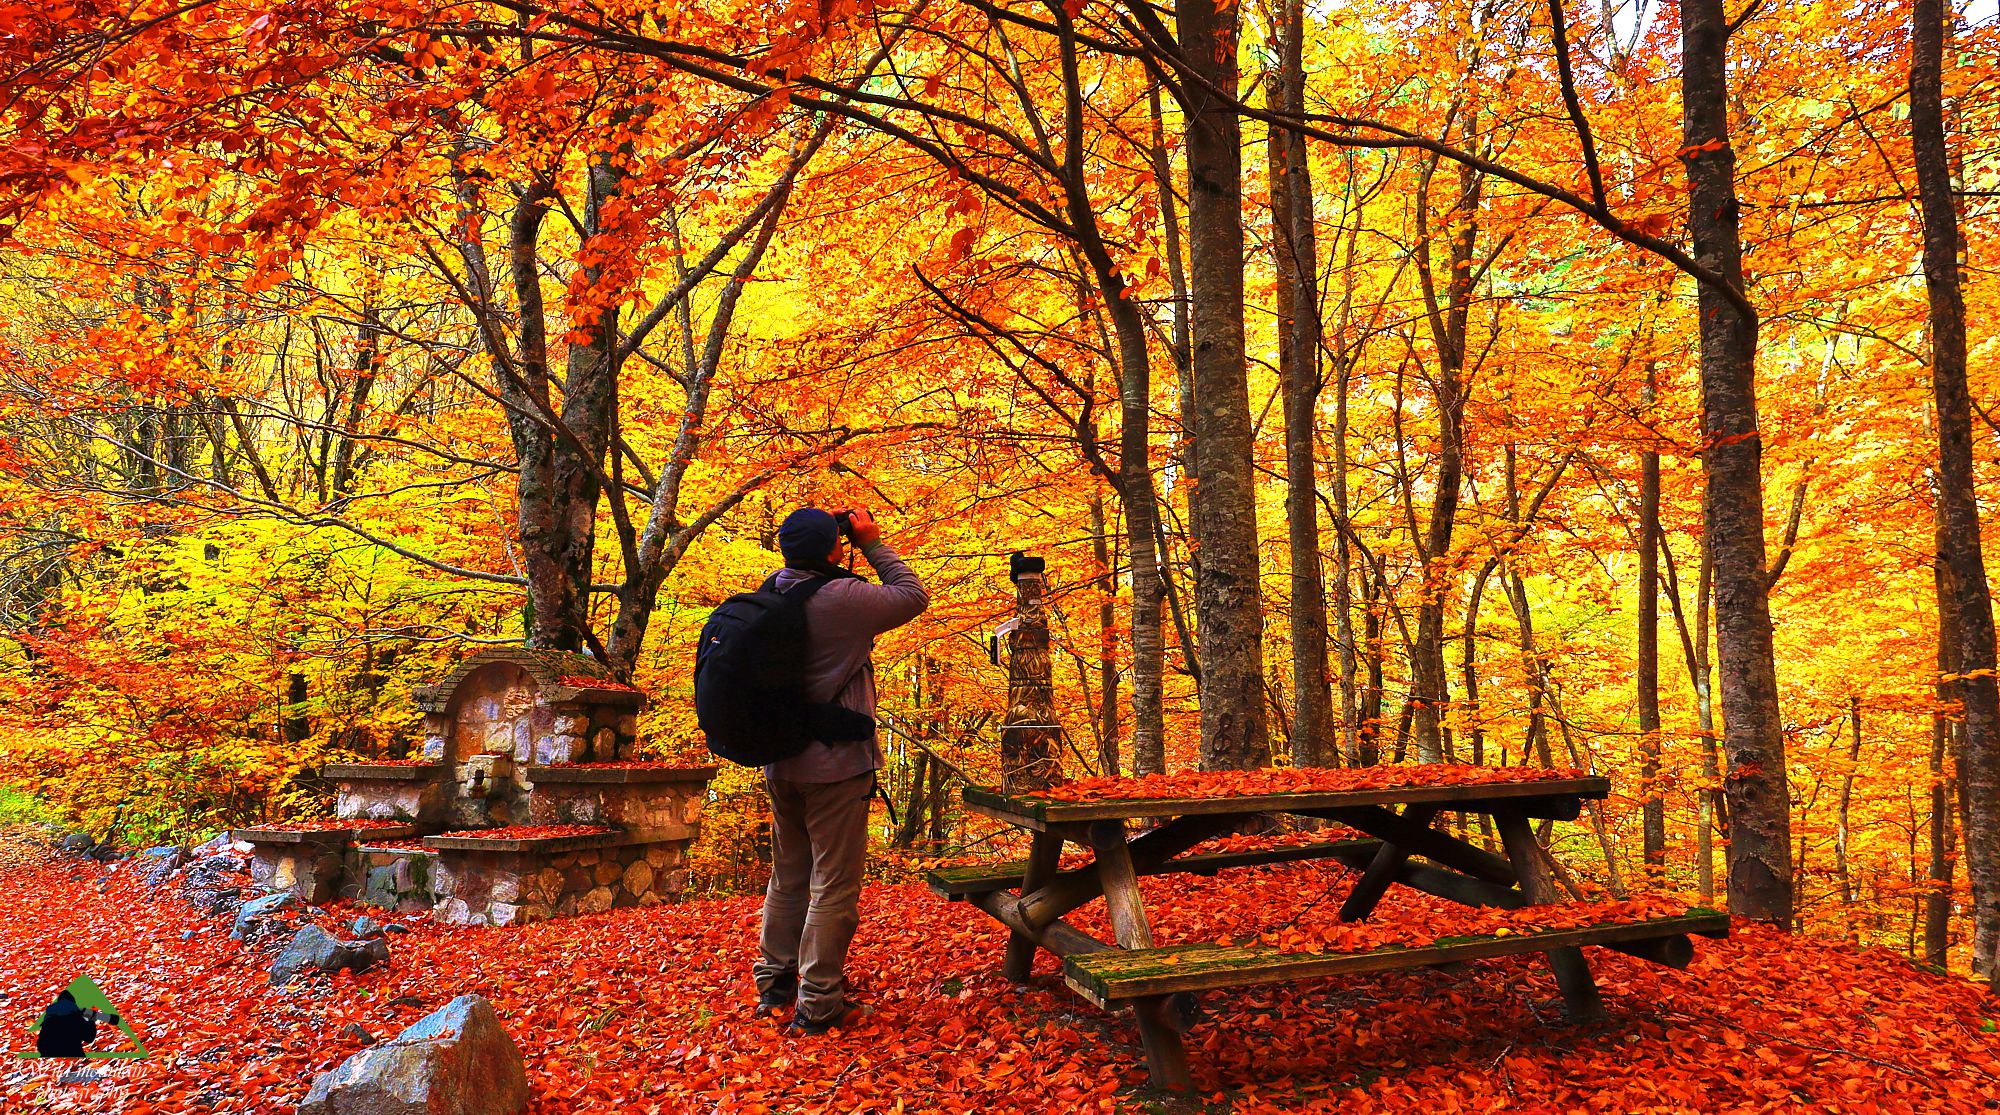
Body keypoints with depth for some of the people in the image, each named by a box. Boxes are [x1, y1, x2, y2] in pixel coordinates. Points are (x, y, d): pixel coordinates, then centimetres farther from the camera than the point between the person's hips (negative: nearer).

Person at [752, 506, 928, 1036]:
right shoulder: (842, 598, -20)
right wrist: (873, 545, -1)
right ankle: (817, 1004, 6)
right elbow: (913, 596, -8)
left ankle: (774, 984, 30)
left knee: (788, 875, 20)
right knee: (833, 885, 2)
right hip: (835, 762, -7)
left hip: (781, 762, 7)